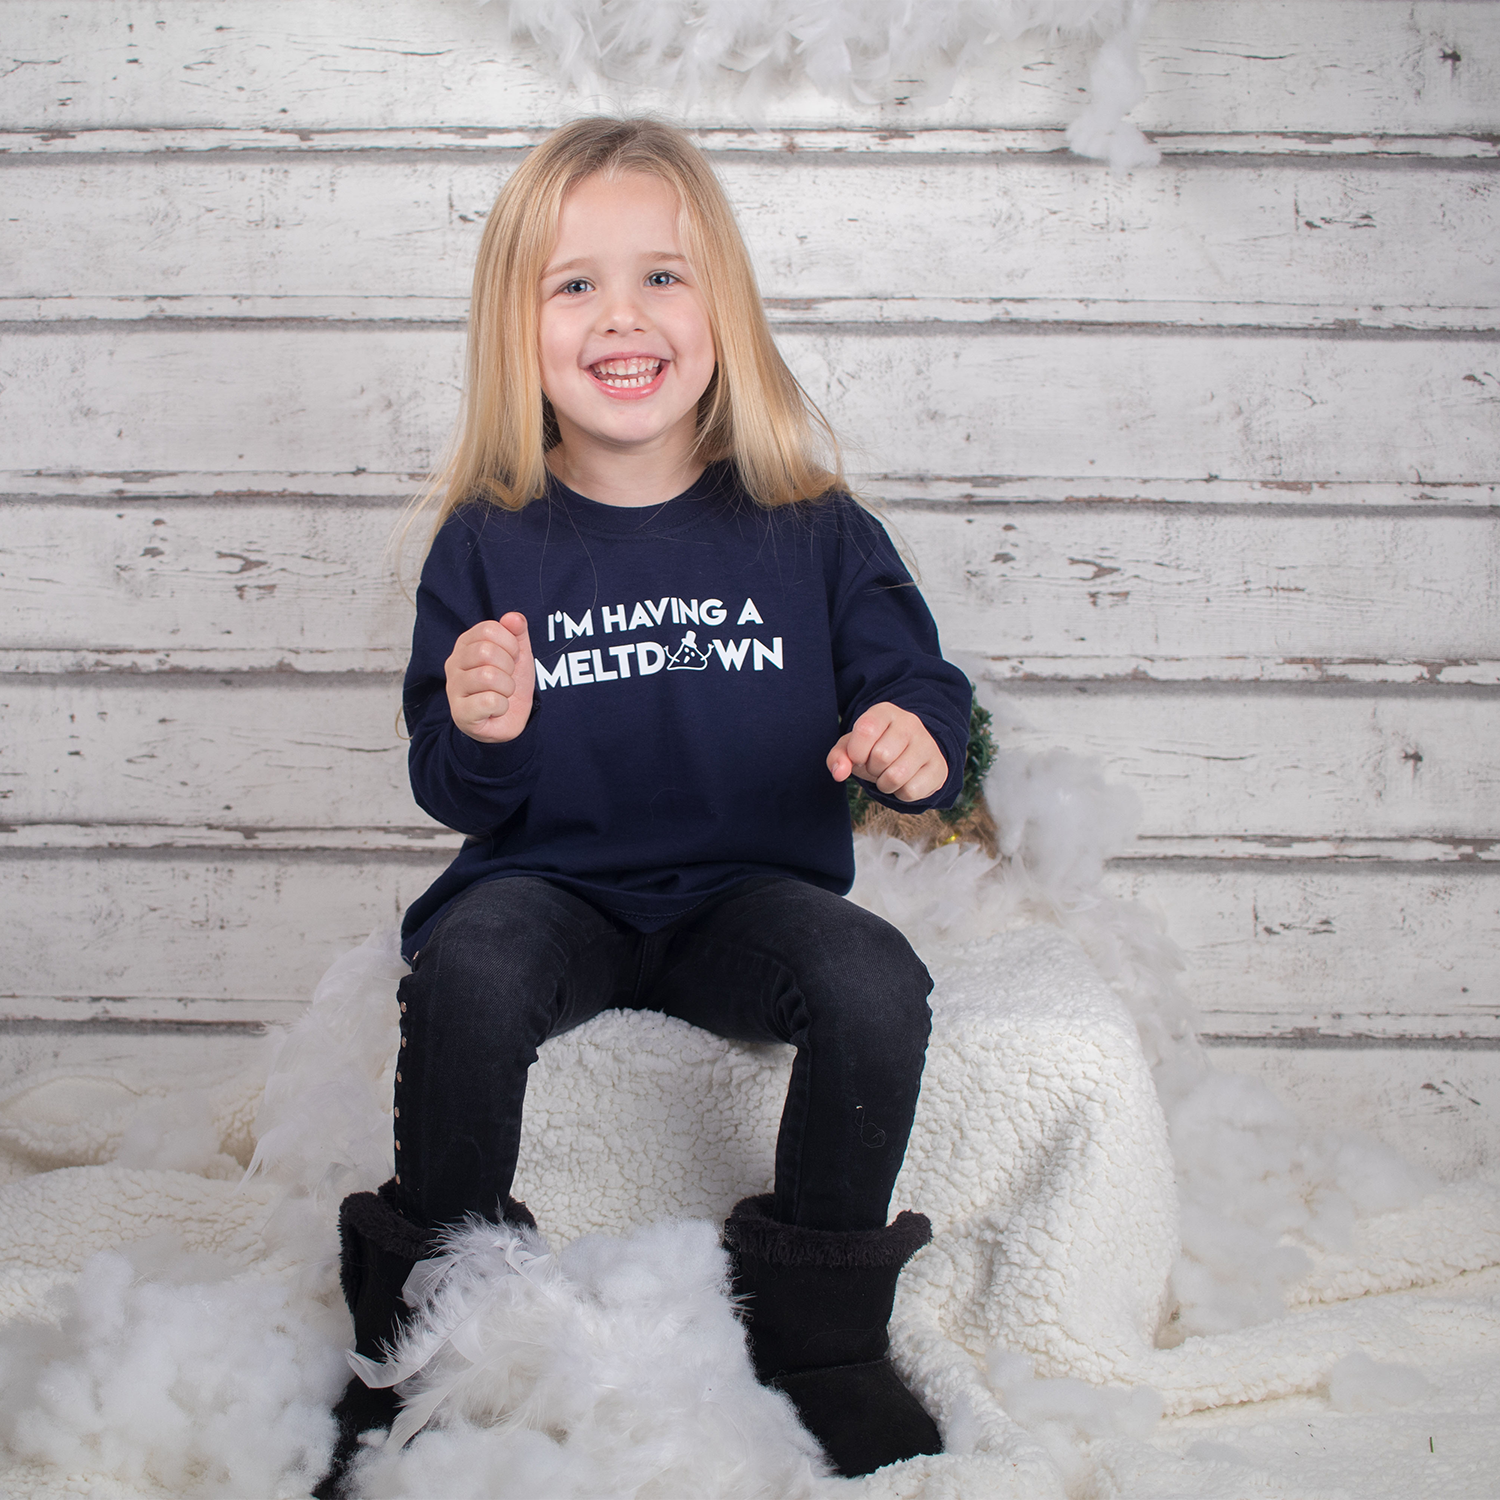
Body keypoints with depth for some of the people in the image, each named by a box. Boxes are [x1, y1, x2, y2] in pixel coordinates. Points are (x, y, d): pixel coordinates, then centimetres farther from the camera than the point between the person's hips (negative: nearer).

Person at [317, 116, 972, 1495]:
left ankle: (818, 1336, -5)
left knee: (877, 982, -29)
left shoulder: (808, 528, 1)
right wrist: (480, 735, -20)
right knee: (470, 973, -33)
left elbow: (915, 686, 6)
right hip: (553, 886, 0)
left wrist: (921, 741, -19)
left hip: (754, 891, 1)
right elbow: (459, 801, 4)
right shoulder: (489, 547, 0)